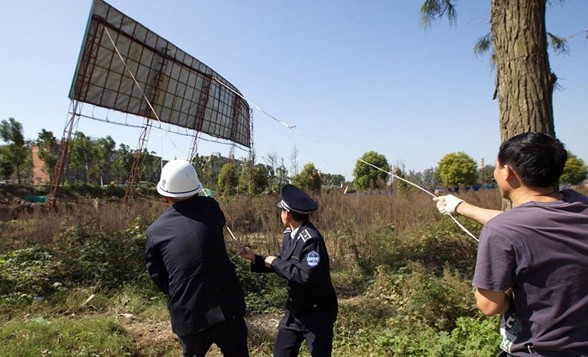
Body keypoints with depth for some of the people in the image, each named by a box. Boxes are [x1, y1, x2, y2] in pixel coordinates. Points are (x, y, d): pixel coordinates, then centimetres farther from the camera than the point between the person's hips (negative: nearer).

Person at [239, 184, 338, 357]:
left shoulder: (311, 239, -28)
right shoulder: (288, 234, -1)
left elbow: (306, 275, -37)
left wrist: (276, 262, -26)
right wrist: (255, 258, 2)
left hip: (317, 312, -8)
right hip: (295, 309, 8)